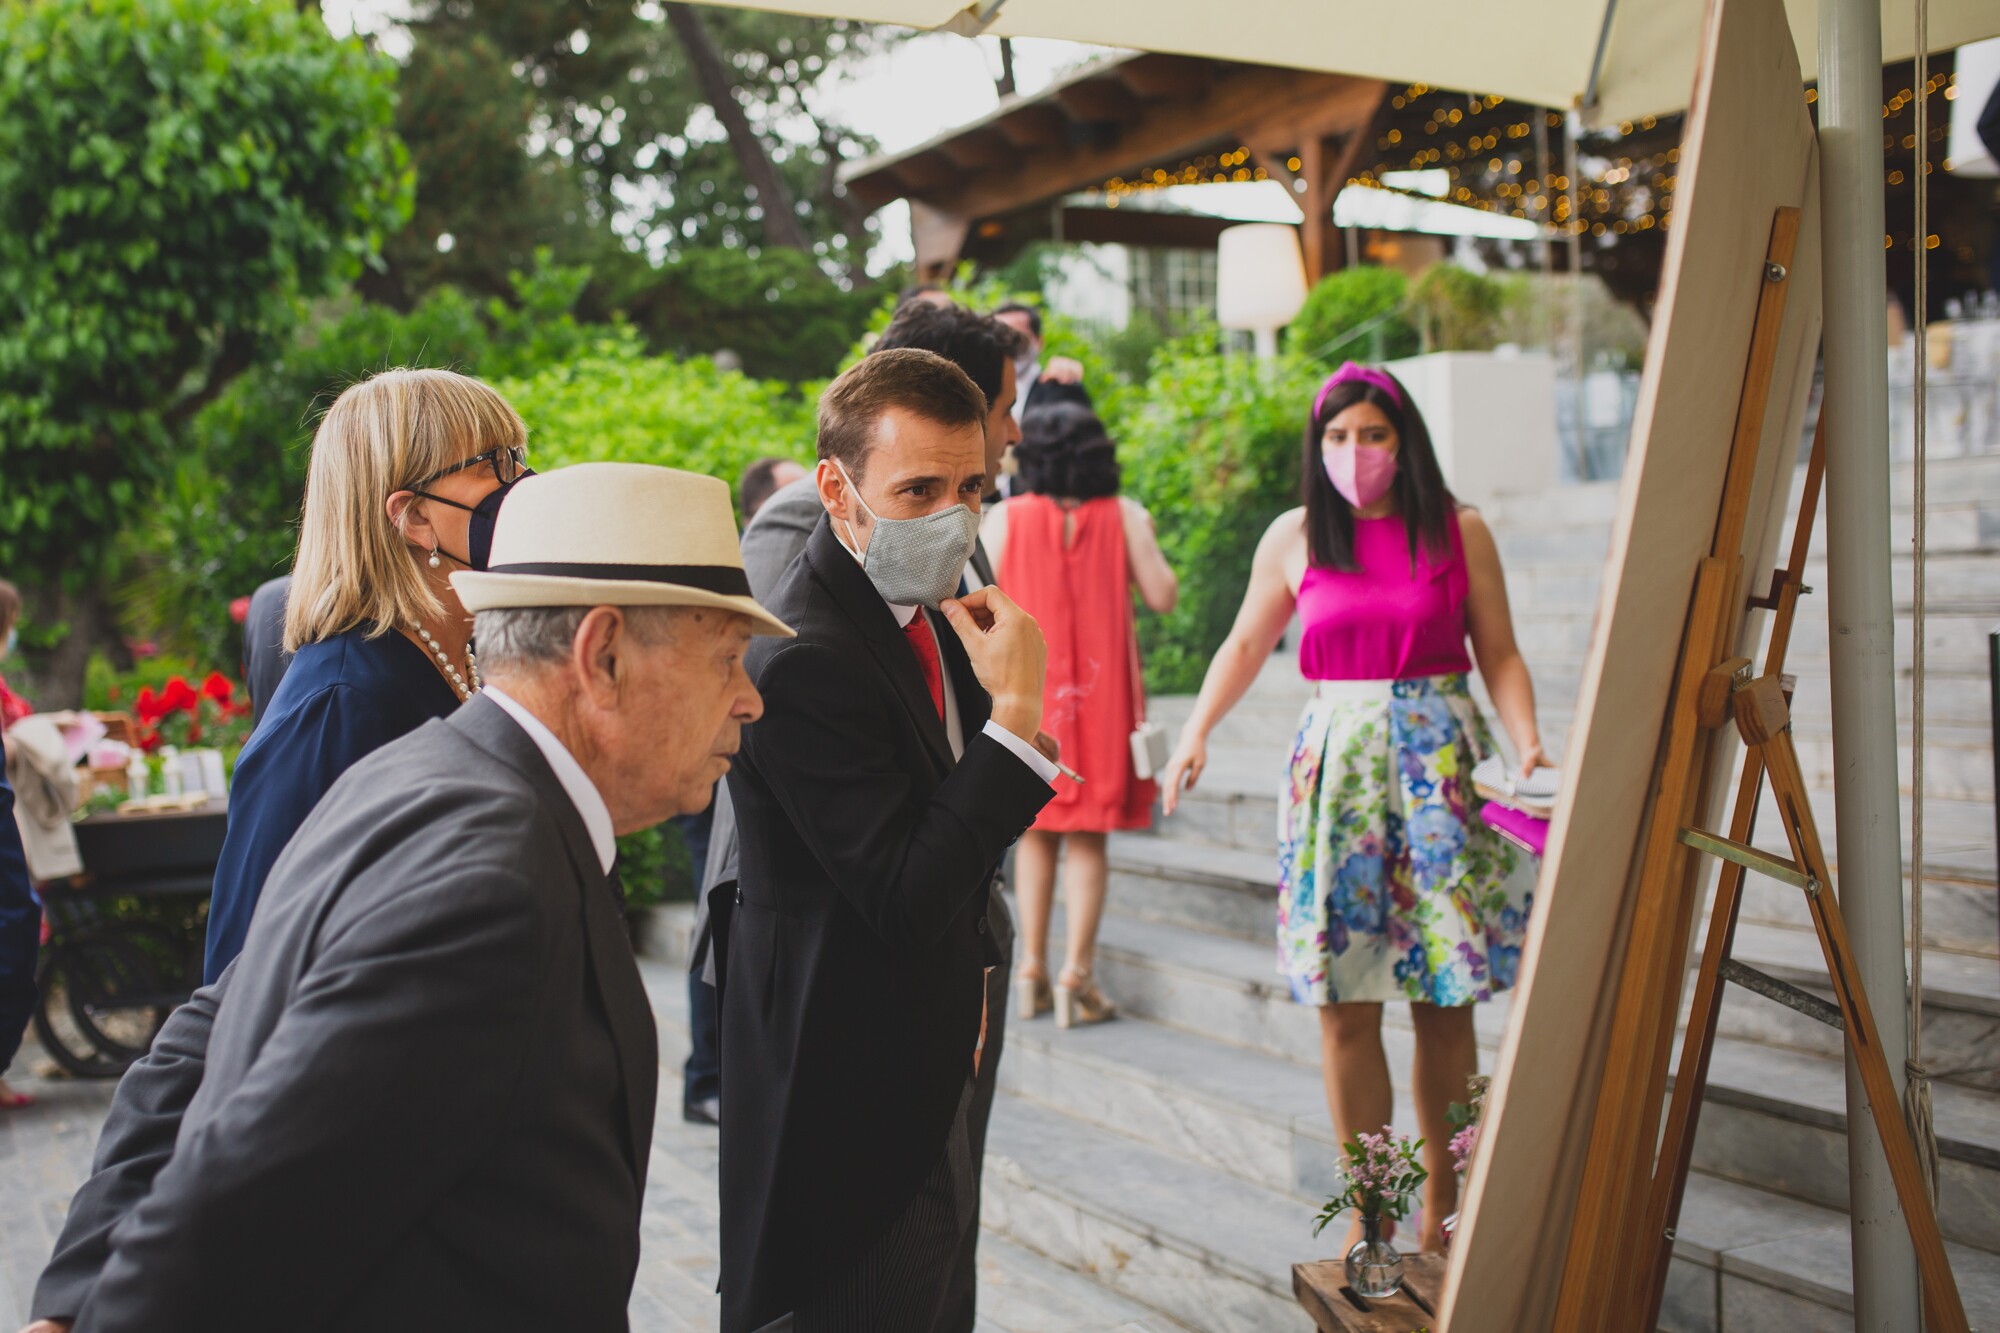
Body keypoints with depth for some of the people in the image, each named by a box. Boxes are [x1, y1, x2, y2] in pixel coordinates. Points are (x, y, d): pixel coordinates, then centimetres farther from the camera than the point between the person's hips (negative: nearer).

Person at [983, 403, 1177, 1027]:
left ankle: (1032, 970, 12)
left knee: (1037, 830, 12)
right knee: (1088, 838, 4)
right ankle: (1076, 972, -1)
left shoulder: (1004, 517, -2)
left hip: (1027, 691, 1)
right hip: (1101, 695, -1)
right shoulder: (1123, 516, -2)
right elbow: (1162, 596, -3)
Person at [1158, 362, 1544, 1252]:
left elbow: (1499, 654, 4)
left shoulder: (1457, 531, 2)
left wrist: (1529, 744, -11)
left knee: (1444, 1002, 2)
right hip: (1338, 762, 1)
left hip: (1439, 759, -1)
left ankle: (1441, 1198, 20)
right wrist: (1196, 732, 2)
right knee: (1345, 1005, 1)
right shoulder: (1294, 539, 6)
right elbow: (1245, 645, 15)